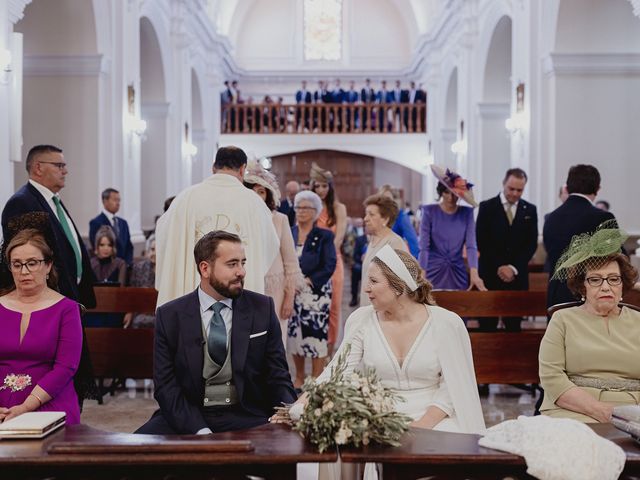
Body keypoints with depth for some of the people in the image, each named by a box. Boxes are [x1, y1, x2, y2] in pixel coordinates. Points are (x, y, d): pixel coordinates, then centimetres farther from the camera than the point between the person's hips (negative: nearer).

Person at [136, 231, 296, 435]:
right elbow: (166, 385, -2)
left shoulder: (262, 308, 3)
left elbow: (278, 376, 4)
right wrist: (200, 431, -18)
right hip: (189, 418, 1)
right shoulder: (169, 316, 1)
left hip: (246, 418, 0)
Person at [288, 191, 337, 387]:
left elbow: (329, 267, -7)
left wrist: (307, 281, -14)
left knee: (317, 335, -5)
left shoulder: (324, 236, 0)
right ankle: (299, 377, 22)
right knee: (294, 334, 7)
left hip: (316, 294, -3)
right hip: (292, 292, 3)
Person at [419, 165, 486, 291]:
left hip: (458, 273, 2)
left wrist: (474, 274, -21)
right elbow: (424, 247, -10)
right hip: (433, 272, -2)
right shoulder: (429, 211, -4)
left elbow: (471, 245, -7)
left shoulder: (467, 213, 2)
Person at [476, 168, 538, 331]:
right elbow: (481, 242, -3)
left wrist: (514, 268, -8)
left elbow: (532, 244, 4)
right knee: (487, 325, 1)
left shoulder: (530, 210, 8)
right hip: (490, 275, -2)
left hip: (517, 276, 2)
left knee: (514, 325, 3)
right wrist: (499, 267, -10)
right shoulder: (487, 207, 1)